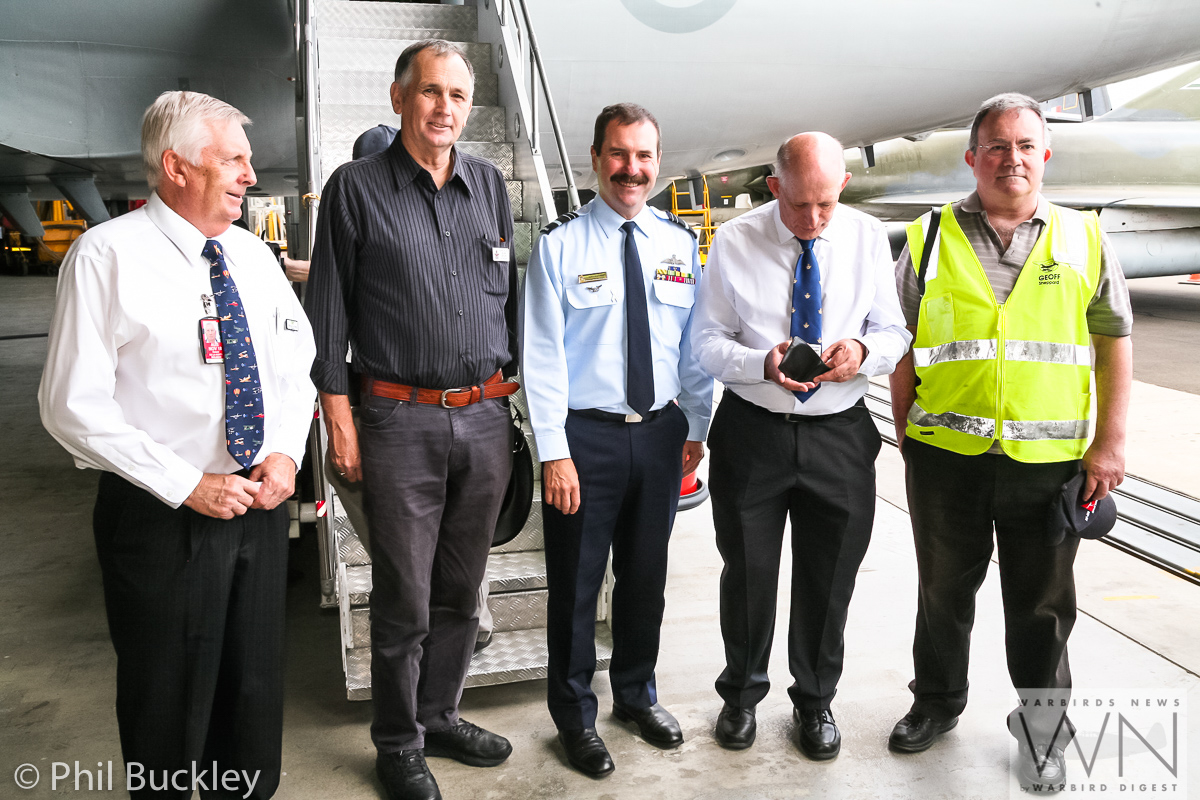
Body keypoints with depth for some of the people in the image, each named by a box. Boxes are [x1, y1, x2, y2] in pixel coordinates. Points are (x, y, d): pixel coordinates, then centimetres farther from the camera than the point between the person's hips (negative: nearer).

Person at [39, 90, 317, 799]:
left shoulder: (253, 255, 7)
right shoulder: (108, 255, -11)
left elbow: (297, 362, 14)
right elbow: (74, 405, -14)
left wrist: (286, 454, -4)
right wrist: (187, 486, -17)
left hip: (261, 500, 6)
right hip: (163, 516, -5)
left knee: (258, 683, 19)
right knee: (169, 701, 11)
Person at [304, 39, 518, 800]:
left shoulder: (490, 183, 10)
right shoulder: (356, 187, -2)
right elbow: (329, 306, -2)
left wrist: (520, 385, 12)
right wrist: (337, 412, -7)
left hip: (487, 417, 4)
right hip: (402, 421, -4)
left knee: (461, 590, 16)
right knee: (405, 602, 5)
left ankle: (440, 714, 35)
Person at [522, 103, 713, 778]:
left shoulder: (680, 241, 6)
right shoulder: (561, 244, -6)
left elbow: (695, 343, 9)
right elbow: (543, 354, -10)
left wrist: (697, 430, 7)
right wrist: (554, 452, -14)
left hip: (661, 434, 4)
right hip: (585, 436, -4)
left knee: (647, 576, 18)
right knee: (576, 583, 8)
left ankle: (638, 693, 41)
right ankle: (575, 716, 29)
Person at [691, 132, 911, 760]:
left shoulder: (869, 239, 1)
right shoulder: (733, 242, -5)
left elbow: (894, 333, 4)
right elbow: (706, 339, -4)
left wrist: (864, 350, -20)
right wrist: (763, 365, -24)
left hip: (840, 434, 2)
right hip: (752, 431, -1)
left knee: (829, 578, 13)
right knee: (748, 573, 11)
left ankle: (815, 701, 37)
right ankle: (742, 695, 36)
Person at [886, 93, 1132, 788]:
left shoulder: (1084, 239, 6)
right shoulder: (930, 240, 3)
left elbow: (1115, 341, 6)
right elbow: (902, 347, 6)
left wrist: (1111, 442, -1)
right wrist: (906, 431, 2)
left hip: (1050, 461, 0)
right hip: (946, 456, 0)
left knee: (1041, 604, 11)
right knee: (944, 591, 15)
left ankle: (1043, 728, 31)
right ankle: (938, 703, 36)